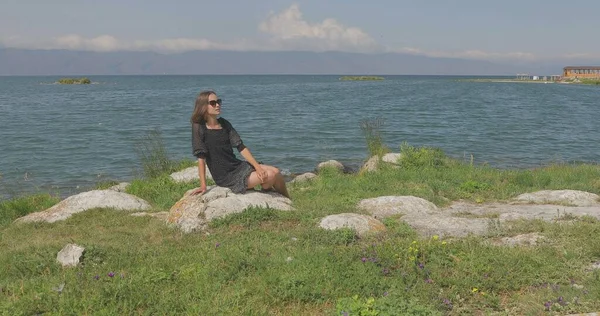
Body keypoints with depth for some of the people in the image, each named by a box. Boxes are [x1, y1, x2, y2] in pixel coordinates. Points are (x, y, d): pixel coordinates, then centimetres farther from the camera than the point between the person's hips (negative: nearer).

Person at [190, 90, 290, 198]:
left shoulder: (224, 123, 7)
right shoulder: (199, 127, -11)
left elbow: (241, 147, 3)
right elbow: (201, 157, -14)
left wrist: (257, 166, -8)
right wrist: (203, 185, -18)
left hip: (238, 166, 6)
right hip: (225, 177, -6)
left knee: (276, 172, -6)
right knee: (270, 176, -16)